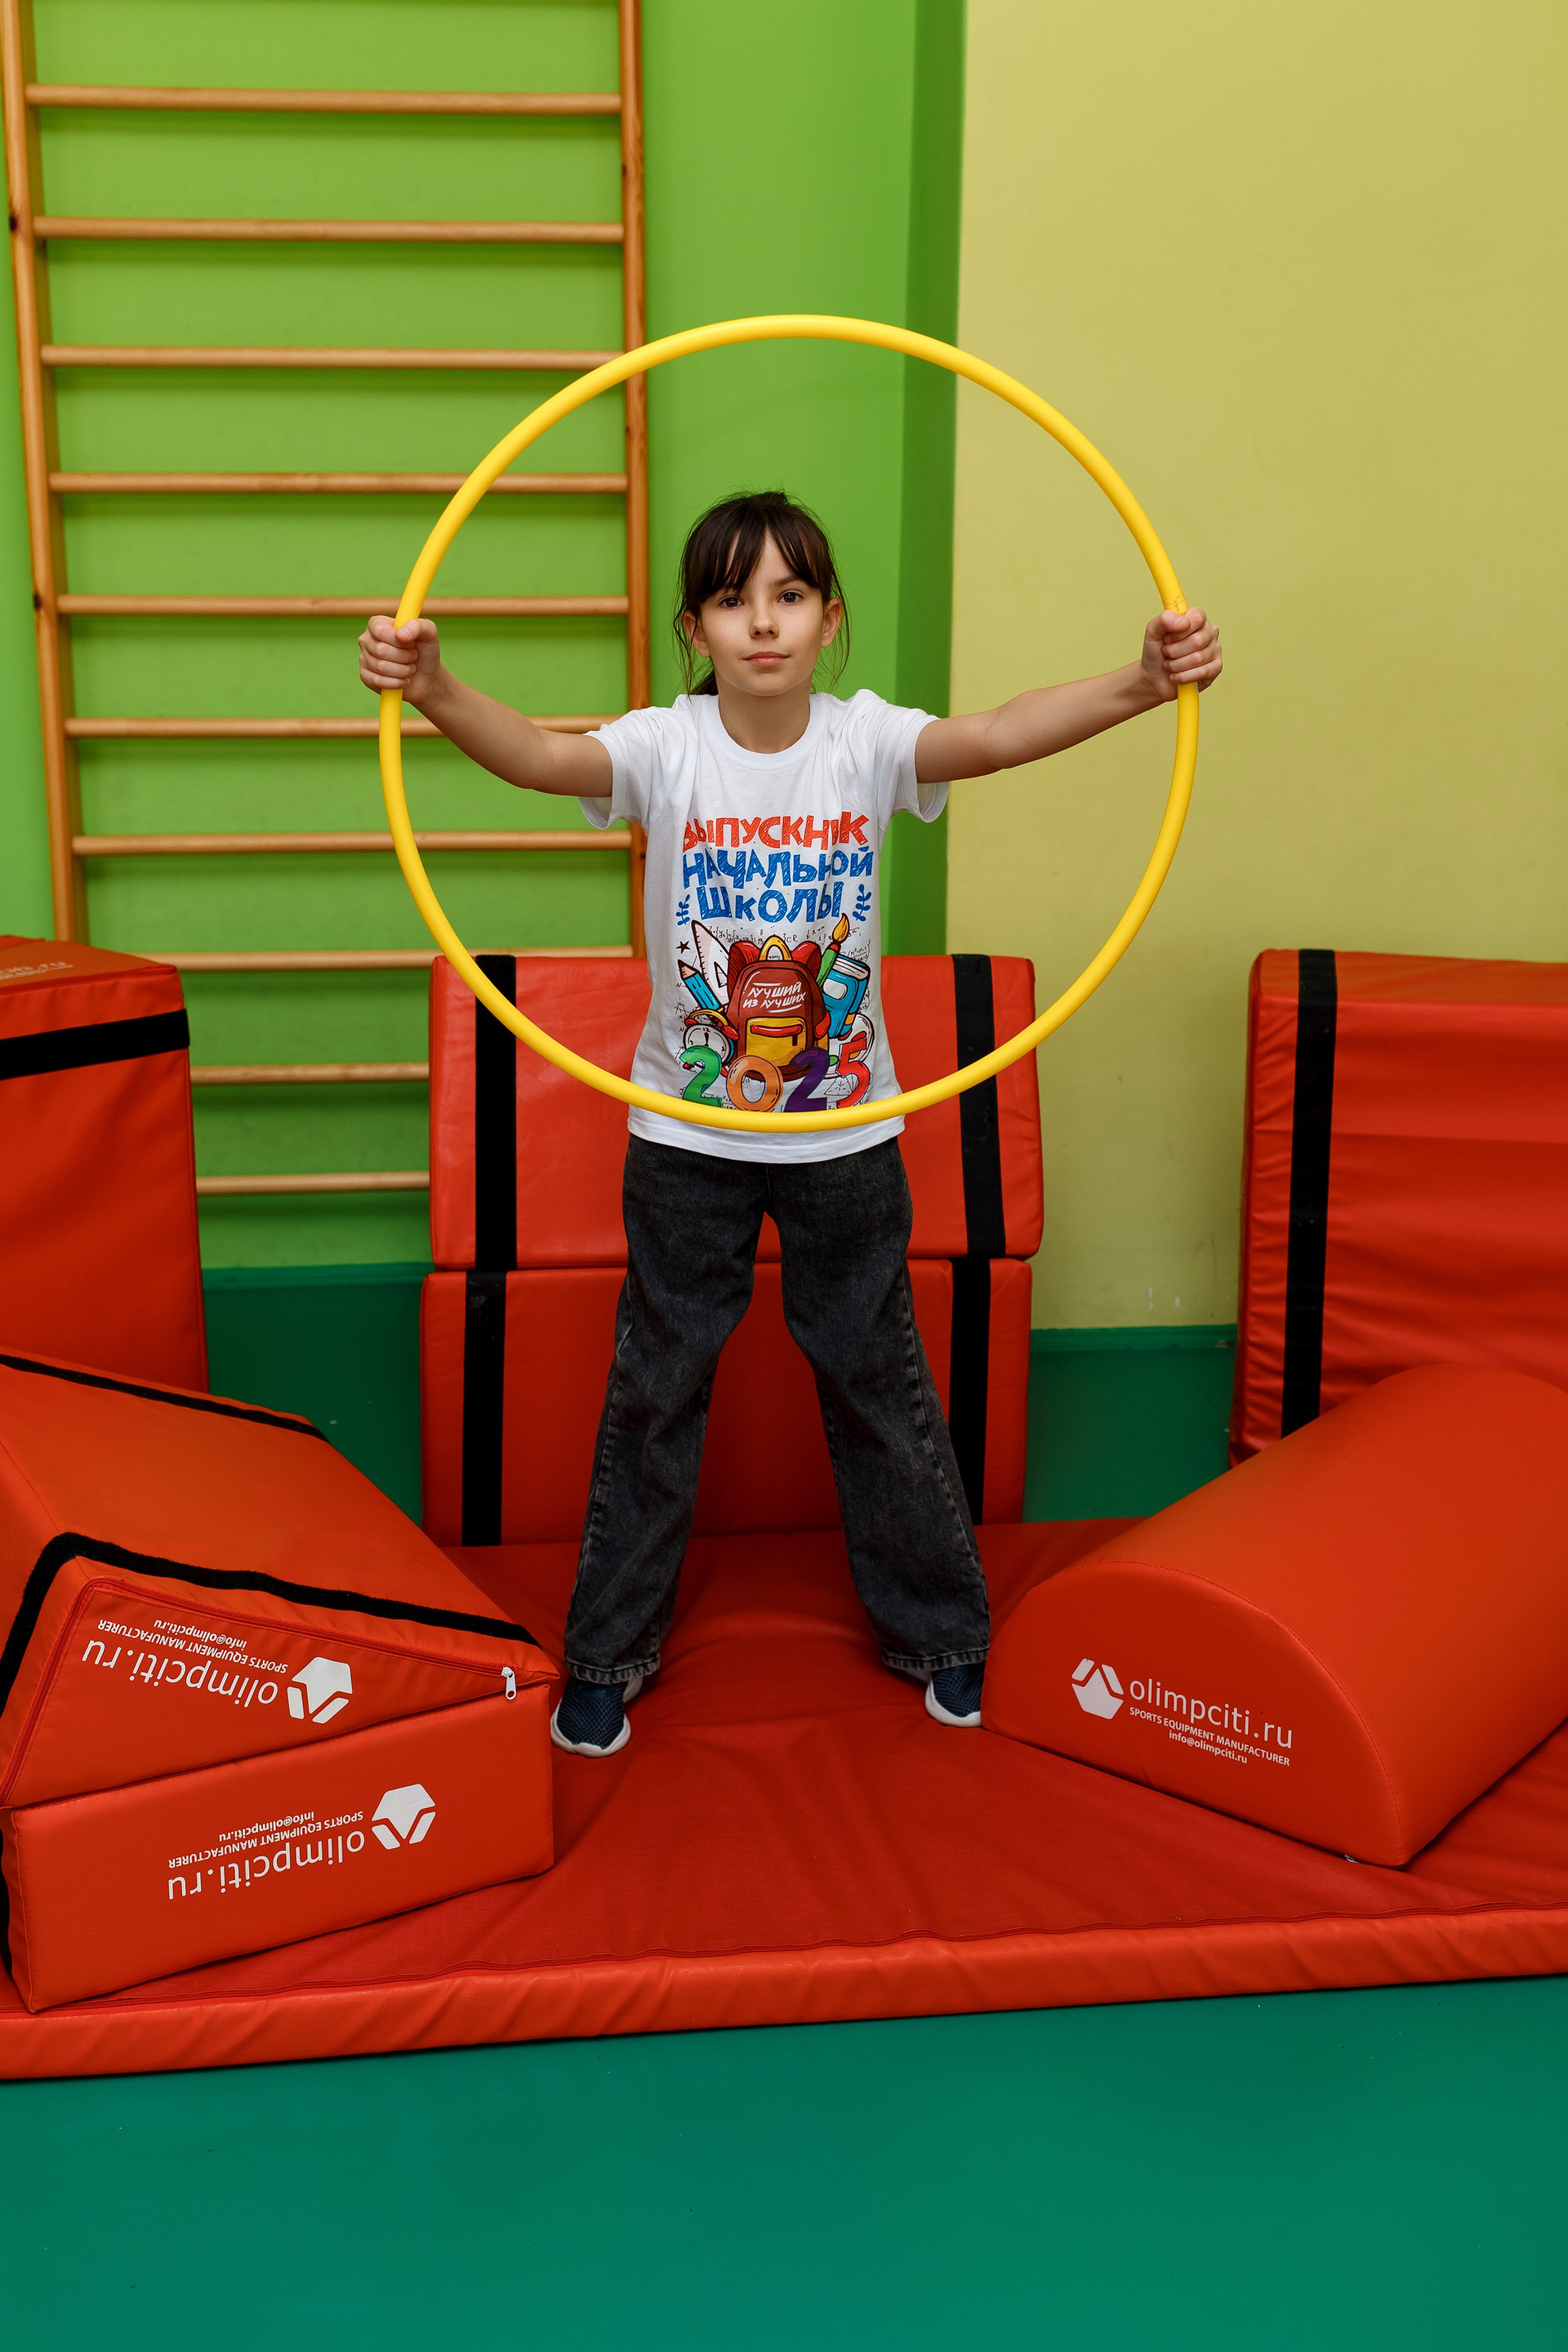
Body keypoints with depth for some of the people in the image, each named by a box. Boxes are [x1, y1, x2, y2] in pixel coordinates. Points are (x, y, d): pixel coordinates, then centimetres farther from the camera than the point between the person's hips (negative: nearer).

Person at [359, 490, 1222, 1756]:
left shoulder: (867, 740, -8)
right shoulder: (665, 748, -11)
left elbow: (1000, 734, -26)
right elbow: (540, 756, -30)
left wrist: (1143, 683, -43)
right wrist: (436, 690, -50)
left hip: (847, 1137, 1)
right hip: (687, 1139, 0)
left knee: (879, 1379, 14)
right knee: (655, 1389, 12)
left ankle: (940, 1628, 35)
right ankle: (610, 1651, 30)